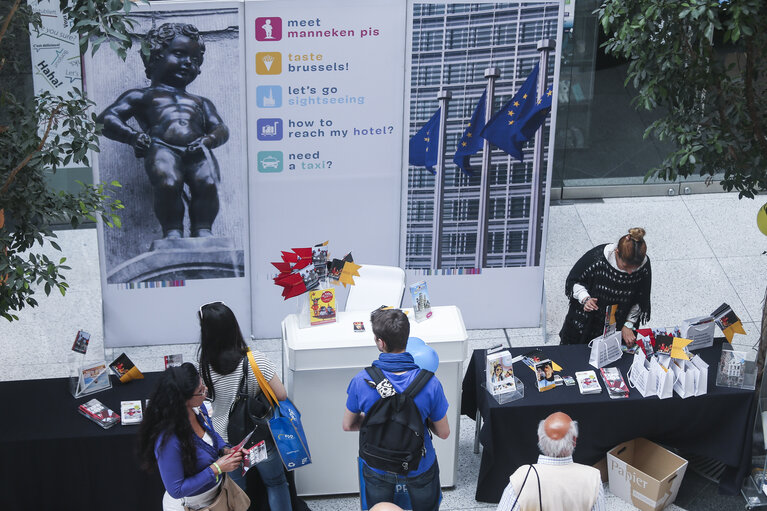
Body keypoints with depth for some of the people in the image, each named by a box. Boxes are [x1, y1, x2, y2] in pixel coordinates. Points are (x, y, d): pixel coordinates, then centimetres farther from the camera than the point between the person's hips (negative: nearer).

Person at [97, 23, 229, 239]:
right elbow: (107, 118, 16)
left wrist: (208, 140, -4)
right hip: (161, 148, -2)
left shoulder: (201, 103, 37)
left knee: (207, 184, -30)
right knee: (168, 184, -34)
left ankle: (202, 229, -22)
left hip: (196, 152, 3)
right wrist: (132, 136, -5)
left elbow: (221, 129, 22)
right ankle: (172, 230, -22)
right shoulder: (141, 96, 28)